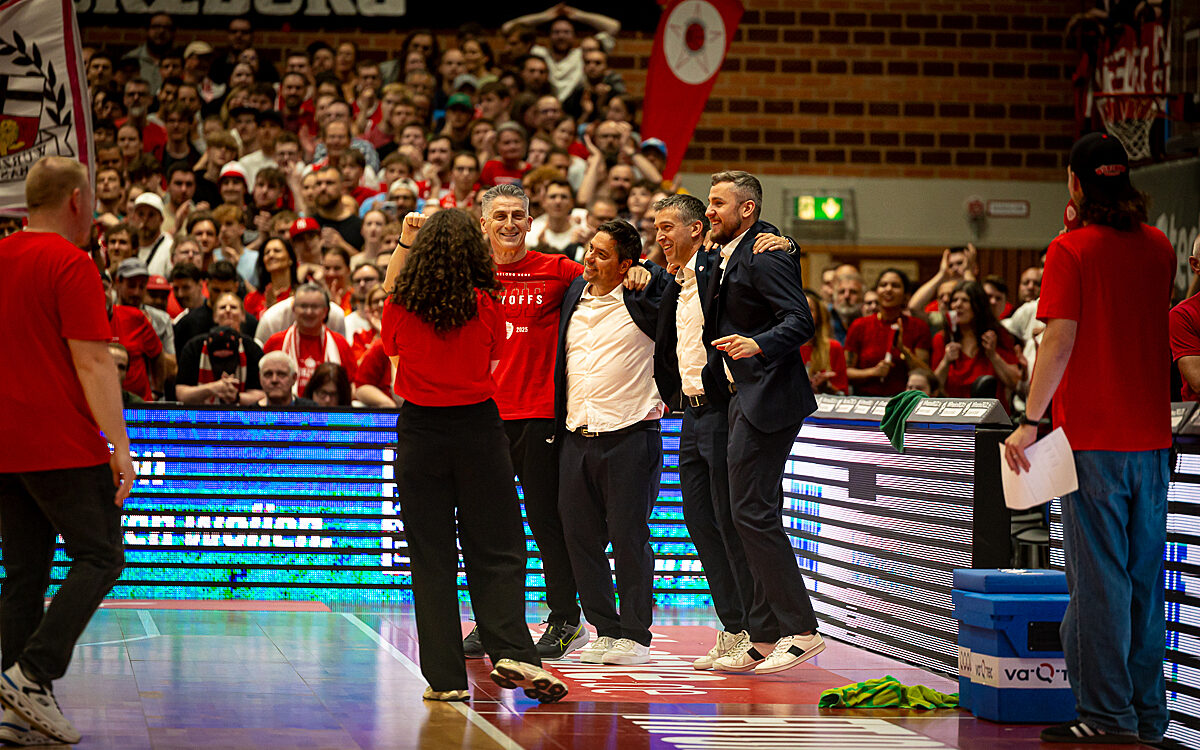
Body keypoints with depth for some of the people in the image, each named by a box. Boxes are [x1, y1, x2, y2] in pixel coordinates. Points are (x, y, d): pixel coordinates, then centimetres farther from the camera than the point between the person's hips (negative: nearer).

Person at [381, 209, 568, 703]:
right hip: (478, 426, -1)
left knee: (430, 555, 4)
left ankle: (445, 676, 2)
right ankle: (512, 653, -12)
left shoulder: (402, 306, -4)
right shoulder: (486, 305, -7)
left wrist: (403, 244, 23)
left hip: (419, 428, 1)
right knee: (496, 550, 4)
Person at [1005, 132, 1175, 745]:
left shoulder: (1071, 250, -10)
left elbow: (1060, 341, -18)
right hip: (1151, 437, 6)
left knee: (1098, 579, -2)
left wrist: (1029, 421, -18)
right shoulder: (1158, 248, 8)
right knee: (1144, 577, 12)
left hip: (1093, 439, -6)